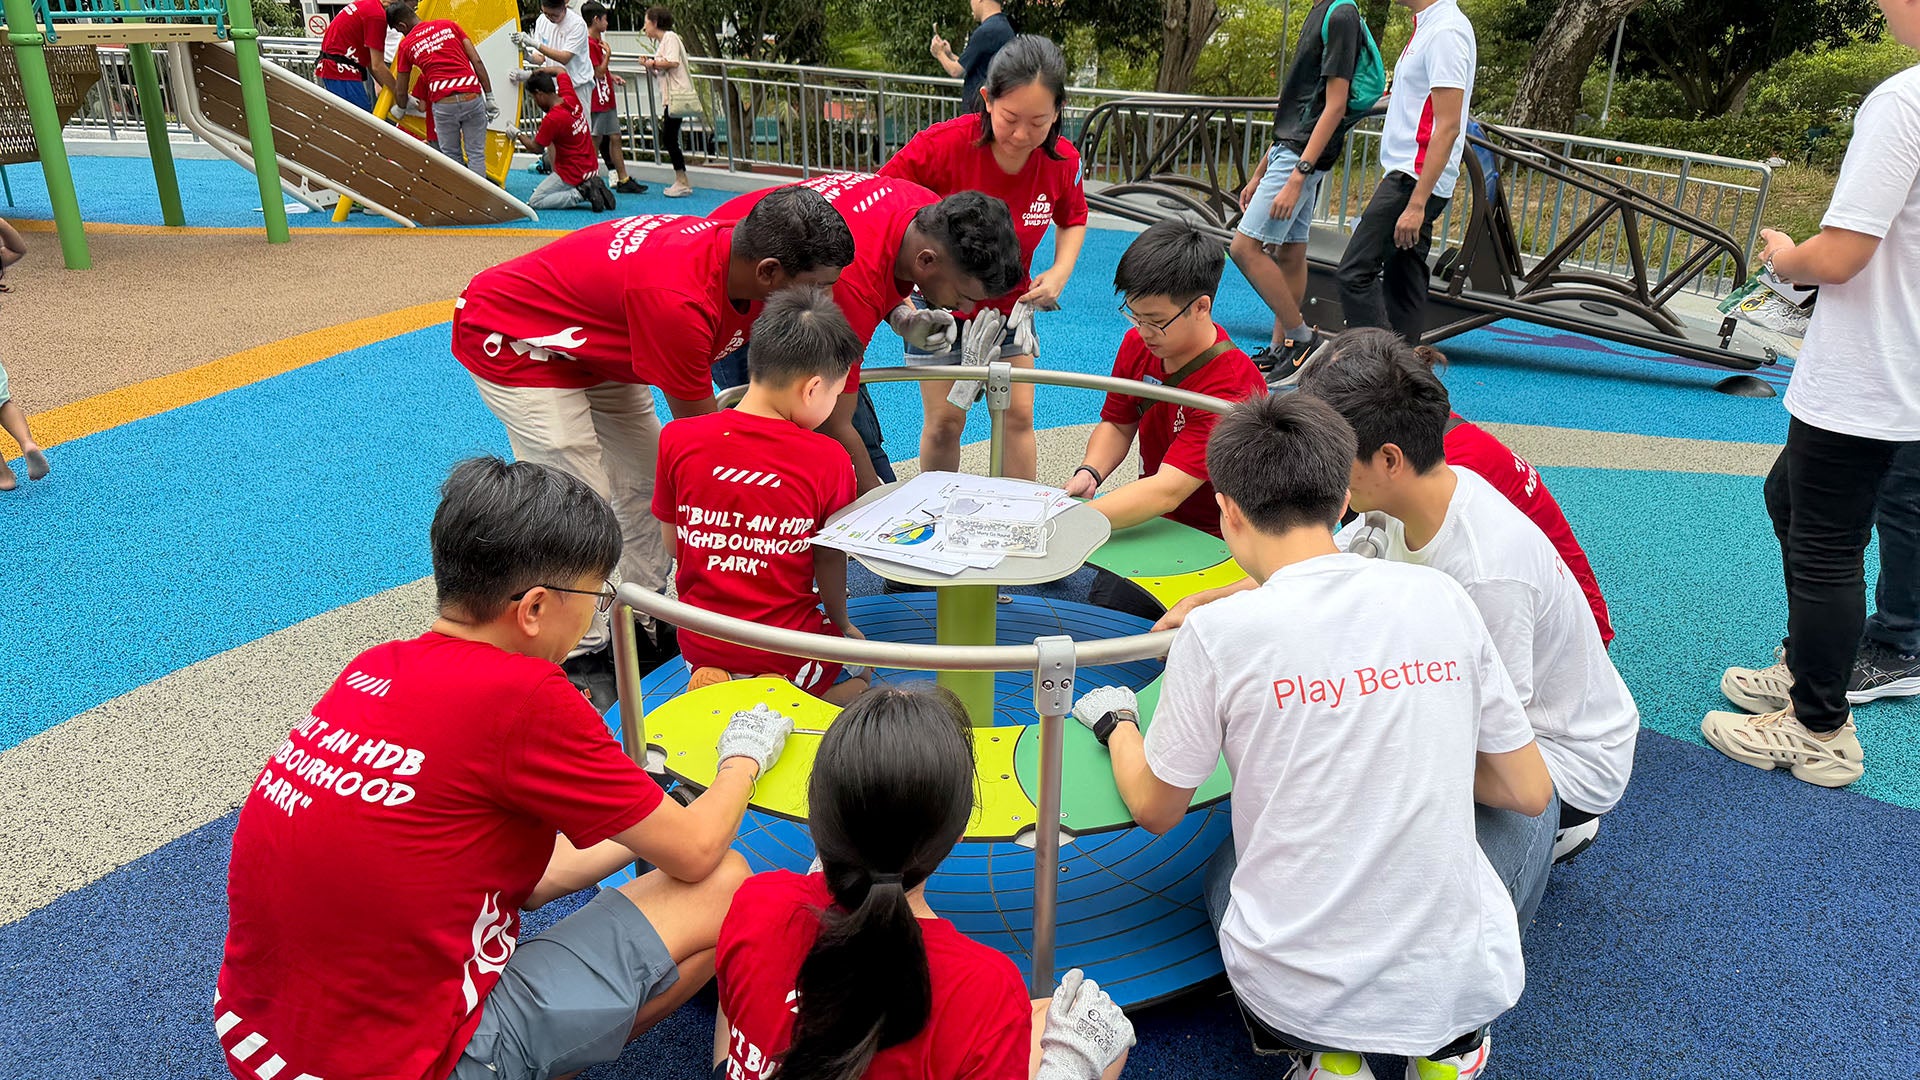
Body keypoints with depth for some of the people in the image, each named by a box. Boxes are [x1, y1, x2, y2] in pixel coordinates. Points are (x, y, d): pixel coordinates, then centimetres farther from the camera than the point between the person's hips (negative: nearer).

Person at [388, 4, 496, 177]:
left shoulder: (406, 44, 12)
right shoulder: (449, 25, 15)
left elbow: (401, 91, 18)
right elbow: (476, 61, 7)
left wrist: (401, 108, 39)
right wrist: (489, 97, 9)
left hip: (443, 104, -1)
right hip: (472, 97, 1)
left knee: (451, 156, 11)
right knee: (476, 154, 7)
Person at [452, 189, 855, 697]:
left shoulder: (737, 253, -14)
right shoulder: (676, 299, -40)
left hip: (591, 342, 9)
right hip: (513, 338, -9)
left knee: (649, 479, 8)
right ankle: (581, 657, 5)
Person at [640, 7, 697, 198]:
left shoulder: (670, 37, -6)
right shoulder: (660, 42, 22)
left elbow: (673, 62, -22)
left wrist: (653, 63, -8)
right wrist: (649, 67, 5)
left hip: (676, 96, -10)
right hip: (669, 98, 10)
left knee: (669, 138, -11)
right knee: (668, 138, 8)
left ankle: (683, 183, -9)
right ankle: (681, 181, 11)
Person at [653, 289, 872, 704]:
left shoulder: (677, 439, -8)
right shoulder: (828, 459, -16)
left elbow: (672, 543, 2)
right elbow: (830, 561, -4)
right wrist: (841, 621, 16)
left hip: (698, 645, 4)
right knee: (860, 662, 28)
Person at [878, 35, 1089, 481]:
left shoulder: (1064, 162, -16)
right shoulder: (942, 145, -29)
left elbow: (1073, 220, 7)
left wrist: (1059, 272, -13)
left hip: (1009, 302, 3)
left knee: (1018, 414, 3)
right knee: (945, 419, 0)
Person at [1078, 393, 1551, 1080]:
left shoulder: (1218, 632, -14)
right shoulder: (1440, 596, -4)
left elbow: (1155, 810, 1)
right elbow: (1529, 793, 4)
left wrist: (1115, 722, 20)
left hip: (1303, 994, -2)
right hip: (1470, 984, 3)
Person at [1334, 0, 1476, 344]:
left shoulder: (1446, 32, -14)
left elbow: (1448, 128, -20)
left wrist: (1417, 203, -24)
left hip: (1414, 180, -10)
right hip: (1409, 176, 10)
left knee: (1355, 274, -13)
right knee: (1403, 286, 10)